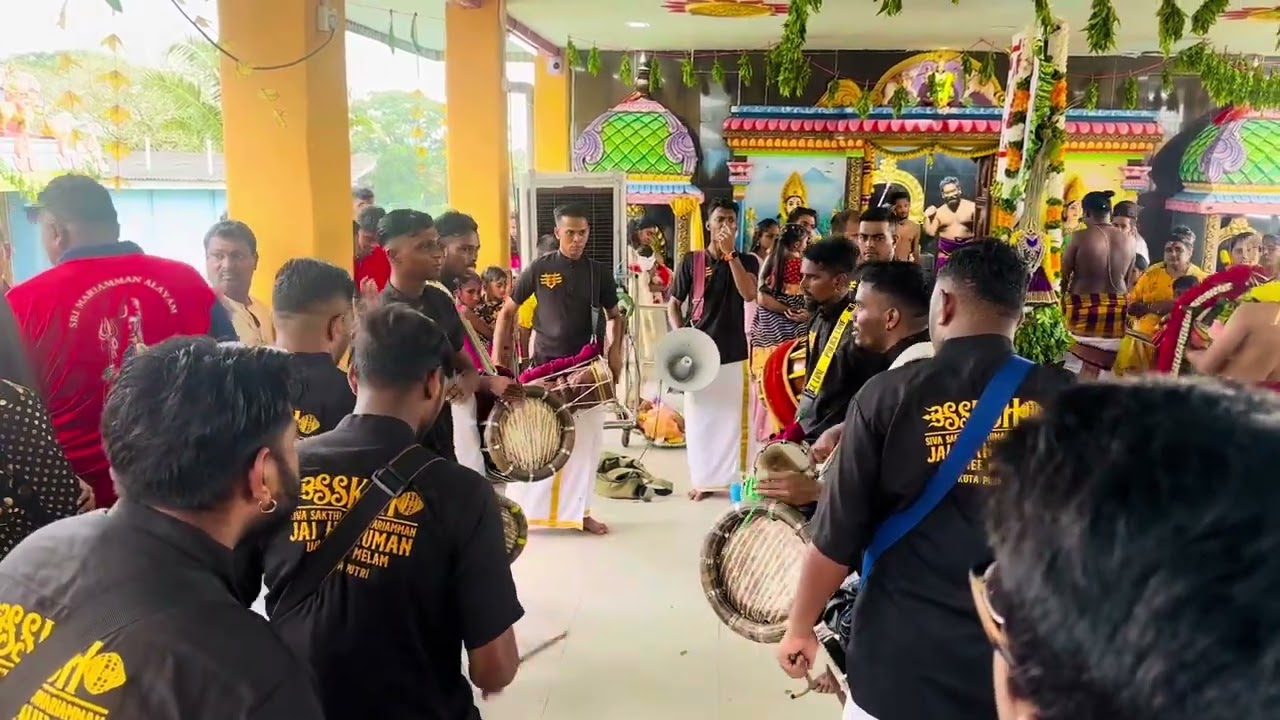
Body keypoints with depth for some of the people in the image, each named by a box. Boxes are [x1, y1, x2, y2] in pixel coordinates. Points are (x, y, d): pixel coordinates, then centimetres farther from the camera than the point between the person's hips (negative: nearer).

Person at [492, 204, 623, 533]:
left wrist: (615, 351, -3)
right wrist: (496, 357, -4)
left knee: (586, 442, 8)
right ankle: (516, 510, 15)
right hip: (545, 366, -2)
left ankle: (579, 511, 22)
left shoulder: (600, 272, 4)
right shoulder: (539, 268, -3)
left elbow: (614, 316, 14)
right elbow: (507, 311, 3)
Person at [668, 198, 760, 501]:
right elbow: (673, 304, 7)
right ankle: (704, 479, 15)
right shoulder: (691, 261, 3)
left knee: (732, 417, 4)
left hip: (734, 352, 0)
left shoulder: (746, 261, 5)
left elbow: (749, 294, -15)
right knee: (699, 417, 4)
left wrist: (730, 253, -16)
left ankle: (733, 476, 15)